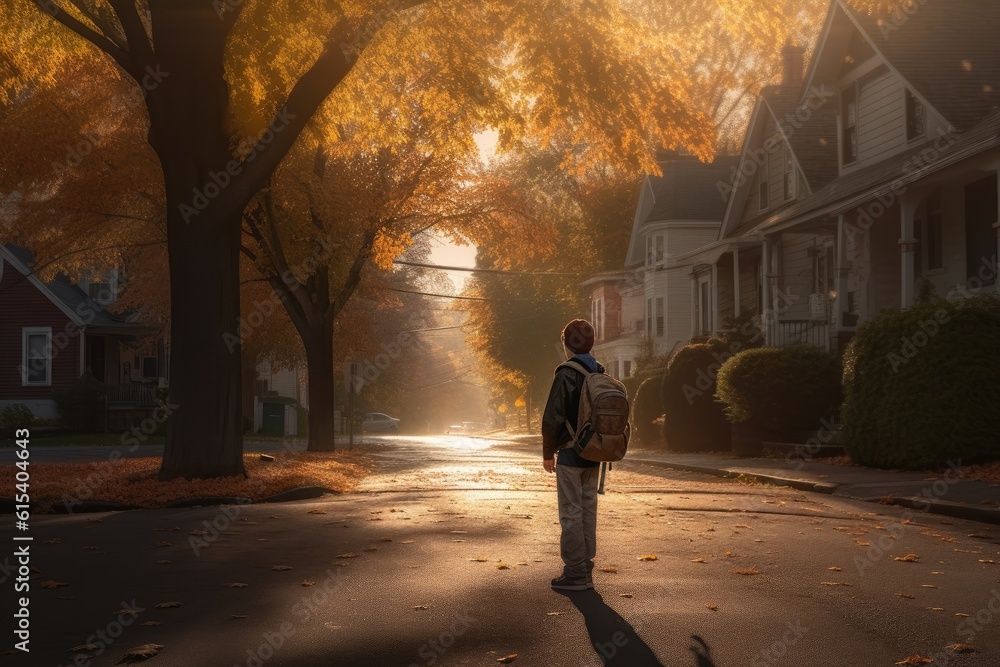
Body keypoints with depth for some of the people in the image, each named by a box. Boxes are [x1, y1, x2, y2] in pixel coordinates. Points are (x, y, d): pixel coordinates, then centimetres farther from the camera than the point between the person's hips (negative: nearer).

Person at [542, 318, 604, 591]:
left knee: (571, 513, -3)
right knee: (588, 510, 12)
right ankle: (586, 570, 17)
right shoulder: (601, 374, 9)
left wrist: (548, 453, -5)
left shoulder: (567, 374, -13)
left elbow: (553, 417, -15)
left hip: (570, 454, -7)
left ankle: (575, 573, -2)